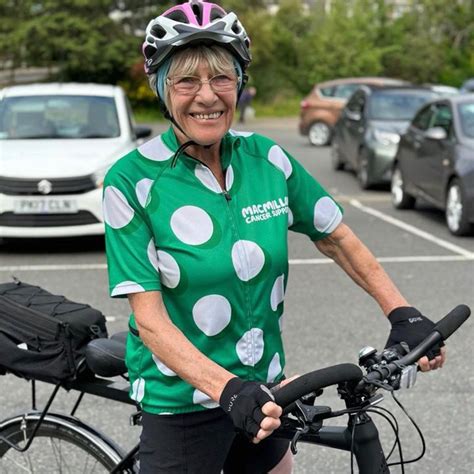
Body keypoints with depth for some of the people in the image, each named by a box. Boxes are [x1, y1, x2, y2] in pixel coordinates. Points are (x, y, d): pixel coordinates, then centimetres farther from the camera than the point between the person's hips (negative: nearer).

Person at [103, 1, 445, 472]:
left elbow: (337, 239, 6)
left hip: (264, 390, 5)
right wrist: (228, 389, -32)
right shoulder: (132, 181, -16)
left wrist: (402, 313, -6)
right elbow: (150, 319, -20)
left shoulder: (267, 159, -4)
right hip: (183, 402, -4)